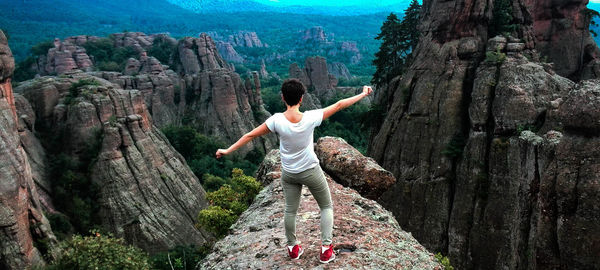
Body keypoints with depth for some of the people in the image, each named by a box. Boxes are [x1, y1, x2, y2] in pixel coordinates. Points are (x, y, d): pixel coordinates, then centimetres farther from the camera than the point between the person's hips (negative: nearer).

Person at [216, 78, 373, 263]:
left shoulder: (277, 120, -20)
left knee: (290, 210, 19)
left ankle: (293, 248, 35)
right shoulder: (310, 118, -23)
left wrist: (227, 151, -1)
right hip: (311, 171, -2)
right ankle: (326, 248, 16)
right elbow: (339, 105, -12)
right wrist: (363, 94, 1)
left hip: (288, 174, 2)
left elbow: (250, 135, -13)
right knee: (326, 207, 19)